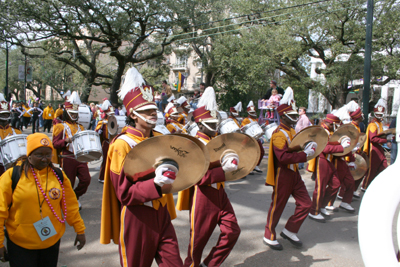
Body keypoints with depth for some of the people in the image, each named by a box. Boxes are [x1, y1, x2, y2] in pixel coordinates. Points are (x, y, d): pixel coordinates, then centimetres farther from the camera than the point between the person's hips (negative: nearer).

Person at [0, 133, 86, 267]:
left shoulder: (59, 175, 0)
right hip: (20, 243, -3)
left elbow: (70, 205, 4)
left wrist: (80, 230, 5)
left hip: (52, 241, 3)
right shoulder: (12, 175, -10)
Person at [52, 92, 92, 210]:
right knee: (68, 183, 2)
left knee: (86, 179, -7)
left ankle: (75, 196, 17)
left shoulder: (80, 127, 18)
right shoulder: (61, 127, 2)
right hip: (67, 159, -4)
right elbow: (55, 144, -6)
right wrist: (65, 140, -22)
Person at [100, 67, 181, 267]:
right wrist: (155, 184, -30)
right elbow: (125, 194, -17)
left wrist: (173, 173, -1)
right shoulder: (122, 145, -13)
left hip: (161, 215, 6)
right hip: (136, 219, -5)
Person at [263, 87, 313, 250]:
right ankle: (269, 236, 22)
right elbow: (283, 157, -29)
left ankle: (289, 231, 24)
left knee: (305, 204, 8)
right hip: (282, 175, -9)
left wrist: (306, 149, 3)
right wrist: (305, 155, -28)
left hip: (294, 173, 9)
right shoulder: (279, 134, -19)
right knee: (277, 206, 4)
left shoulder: (291, 131, 12)